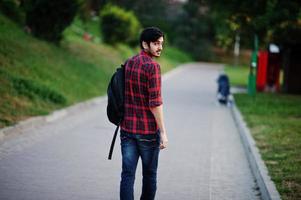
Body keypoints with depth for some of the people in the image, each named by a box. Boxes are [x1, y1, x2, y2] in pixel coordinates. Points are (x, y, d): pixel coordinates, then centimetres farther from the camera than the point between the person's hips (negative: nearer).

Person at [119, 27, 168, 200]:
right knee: (149, 174, 12)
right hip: (148, 130, -5)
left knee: (128, 174, 1)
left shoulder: (128, 63, 8)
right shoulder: (152, 67, -15)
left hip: (127, 129, 5)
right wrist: (163, 132, -15)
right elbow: (155, 103, -19)